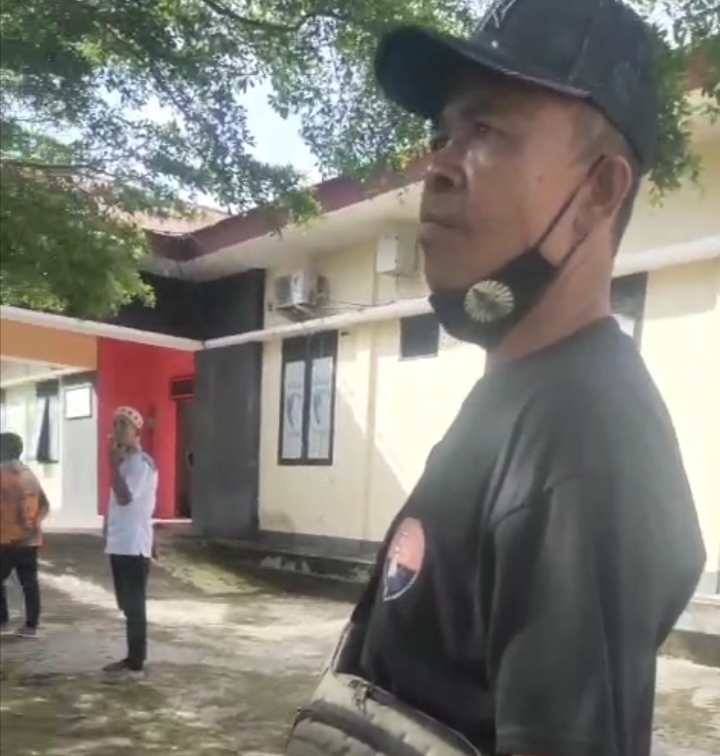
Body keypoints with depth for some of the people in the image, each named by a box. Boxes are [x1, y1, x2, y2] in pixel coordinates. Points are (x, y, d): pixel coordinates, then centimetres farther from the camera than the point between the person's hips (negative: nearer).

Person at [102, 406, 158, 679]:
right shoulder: (124, 461, 16)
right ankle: (132, 657, 21)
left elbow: (125, 497, -26)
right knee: (127, 604, 14)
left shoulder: (141, 463, -15)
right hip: (119, 542, 10)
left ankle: (136, 662, 2)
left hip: (134, 545, -10)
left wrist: (113, 462, -22)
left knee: (134, 604, -4)